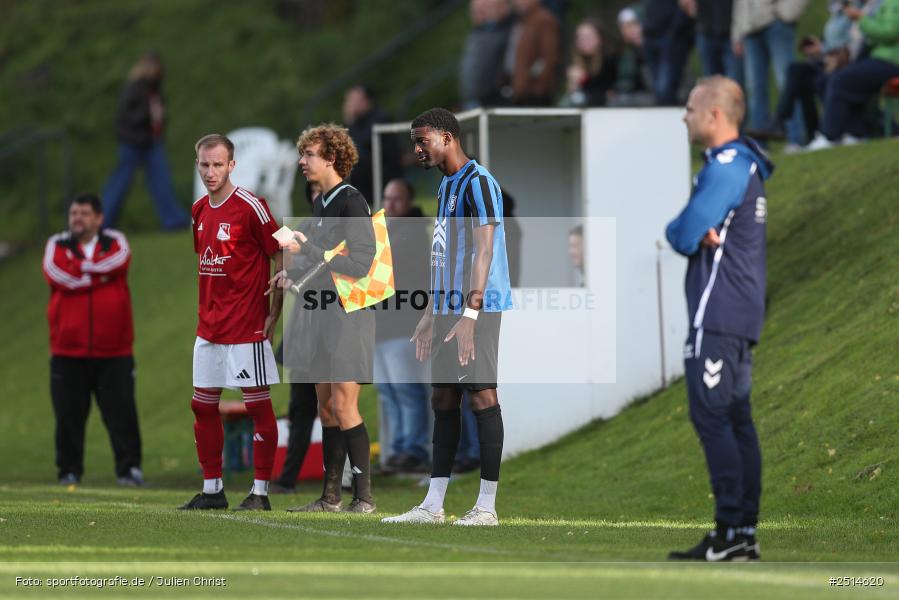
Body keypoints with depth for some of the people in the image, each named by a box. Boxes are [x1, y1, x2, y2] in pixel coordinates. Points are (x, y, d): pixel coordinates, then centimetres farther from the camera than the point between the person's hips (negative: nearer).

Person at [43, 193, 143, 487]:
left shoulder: (115, 241, 11)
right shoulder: (57, 244, 9)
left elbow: (119, 260, -13)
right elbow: (55, 275, -12)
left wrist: (81, 268, -10)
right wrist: (100, 275, -9)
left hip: (113, 351, 0)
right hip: (68, 350, 0)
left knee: (122, 411, -4)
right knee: (69, 415, 1)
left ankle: (129, 468, 0)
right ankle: (69, 471, 9)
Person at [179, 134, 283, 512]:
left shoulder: (250, 207, -11)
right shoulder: (199, 211, 10)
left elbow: (280, 259, -8)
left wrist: (273, 314, -11)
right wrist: (206, 310, 13)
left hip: (247, 325, -7)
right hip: (209, 325, 7)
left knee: (258, 405, -2)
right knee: (203, 405, 8)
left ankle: (260, 492, 2)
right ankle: (212, 489, 17)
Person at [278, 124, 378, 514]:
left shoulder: (352, 203, -13)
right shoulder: (321, 203, 14)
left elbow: (359, 264, -20)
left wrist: (305, 249, -20)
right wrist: (295, 277, 10)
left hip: (348, 316, -9)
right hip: (321, 313, 9)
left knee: (343, 409, -9)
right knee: (326, 408, 10)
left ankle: (364, 498, -4)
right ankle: (330, 497, 15)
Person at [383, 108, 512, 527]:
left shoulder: (477, 183, -11)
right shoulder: (446, 186, 20)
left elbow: (484, 249, -19)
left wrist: (470, 314, -25)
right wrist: (432, 316, 25)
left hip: (476, 310, -10)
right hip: (448, 309, 10)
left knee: (482, 396, -8)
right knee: (443, 400, 8)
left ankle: (487, 506, -6)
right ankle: (433, 505, 11)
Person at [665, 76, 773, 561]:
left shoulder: (725, 168, -14)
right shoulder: (745, 166, 19)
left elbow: (685, 236, -19)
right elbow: (684, 232, 18)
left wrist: (682, 232, 3)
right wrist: (693, 232, -3)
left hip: (718, 316, -10)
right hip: (739, 318, 10)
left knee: (711, 416, -12)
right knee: (735, 420, 10)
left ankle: (731, 531, -16)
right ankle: (744, 533, 10)